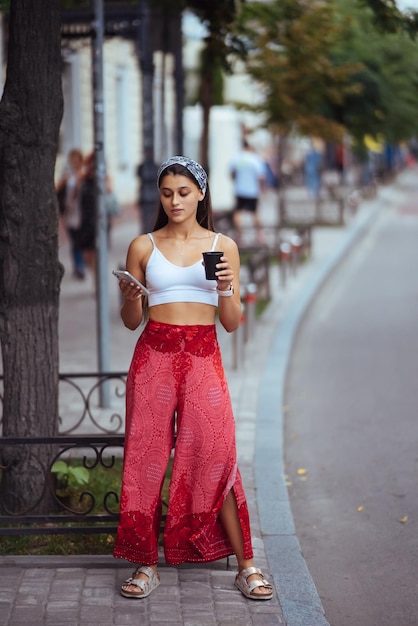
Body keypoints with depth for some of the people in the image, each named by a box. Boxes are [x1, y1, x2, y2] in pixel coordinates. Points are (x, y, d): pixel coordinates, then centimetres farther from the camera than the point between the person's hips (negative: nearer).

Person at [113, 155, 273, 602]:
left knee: (215, 456, -5)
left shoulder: (223, 247, 7)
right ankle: (147, 564, 11)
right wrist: (130, 298, -11)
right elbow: (132, 322, 10)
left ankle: (246, 566, 3)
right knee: (147, 458, 1)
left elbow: (232, 323, 7)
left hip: (203, 357, -1)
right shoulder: (143, 247, 7)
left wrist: (225, 289, -11)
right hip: (154, 355, 1)